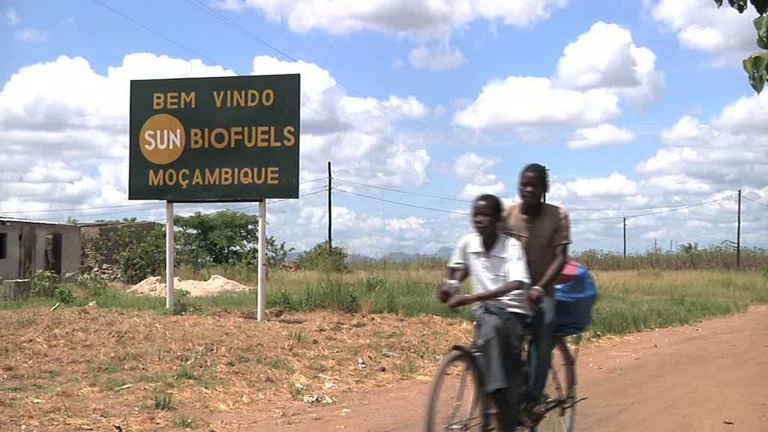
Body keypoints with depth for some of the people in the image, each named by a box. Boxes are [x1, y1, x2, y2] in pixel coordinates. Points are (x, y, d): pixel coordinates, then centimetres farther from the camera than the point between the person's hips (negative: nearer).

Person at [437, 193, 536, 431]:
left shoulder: (512, 246, -13)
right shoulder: (467, 242, 0)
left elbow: (517, 284, -30)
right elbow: (456, 267, 24)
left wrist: (471, 298, -36)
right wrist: (450, 283, 1)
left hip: (513, 311, -2)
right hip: (486, 312, 2)